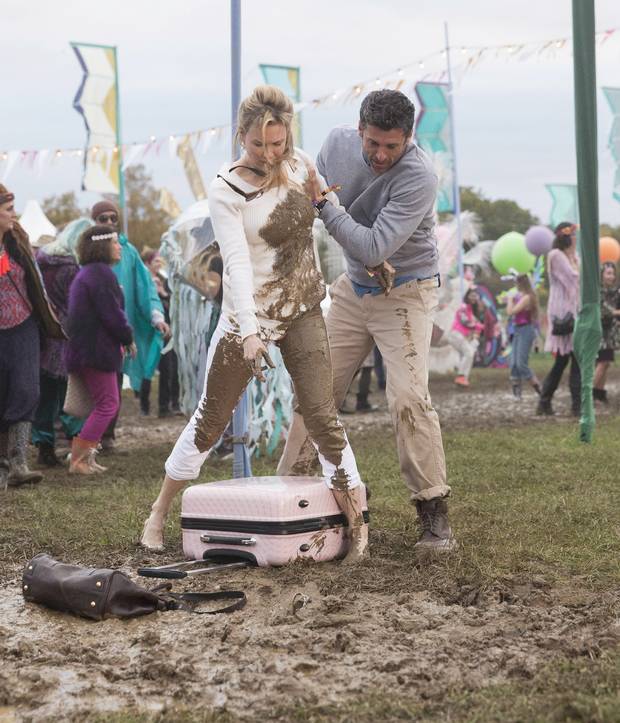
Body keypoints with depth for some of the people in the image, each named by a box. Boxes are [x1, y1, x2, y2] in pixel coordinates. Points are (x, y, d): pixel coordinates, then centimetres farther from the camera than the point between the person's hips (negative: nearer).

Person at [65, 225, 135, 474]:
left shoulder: (85, 273, 19)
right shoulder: (101, 273, -14)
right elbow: (112, 314, -18)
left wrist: (121, 340, 13)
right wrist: (128, 339, -3)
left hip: (83, 349, 10)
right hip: (98, 350, -10)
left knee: (107, 404, 15)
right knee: (108, 404, -6)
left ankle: (86, 456, 14)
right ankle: (78, 460, -8)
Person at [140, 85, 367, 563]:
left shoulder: (301, 165, -1)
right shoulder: (226, 191, -15)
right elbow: (237, 262, -26)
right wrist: (249, 331, -36)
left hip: (303, 312, 3)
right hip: (248, 317, -3)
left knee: (322, 416, -6)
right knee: (212, 418, 5)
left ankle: (357, 521, 1)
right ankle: (159, 513, 20)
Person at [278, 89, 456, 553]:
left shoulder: (420, 178, -27)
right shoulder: (338, 143, -8)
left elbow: (373, 248, -30)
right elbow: (316, 189, 11)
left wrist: (323, 205, -27)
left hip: (404, 294, -5)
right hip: (353, 289, 6)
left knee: (409, 397, -18)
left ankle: (434, 514, -10)